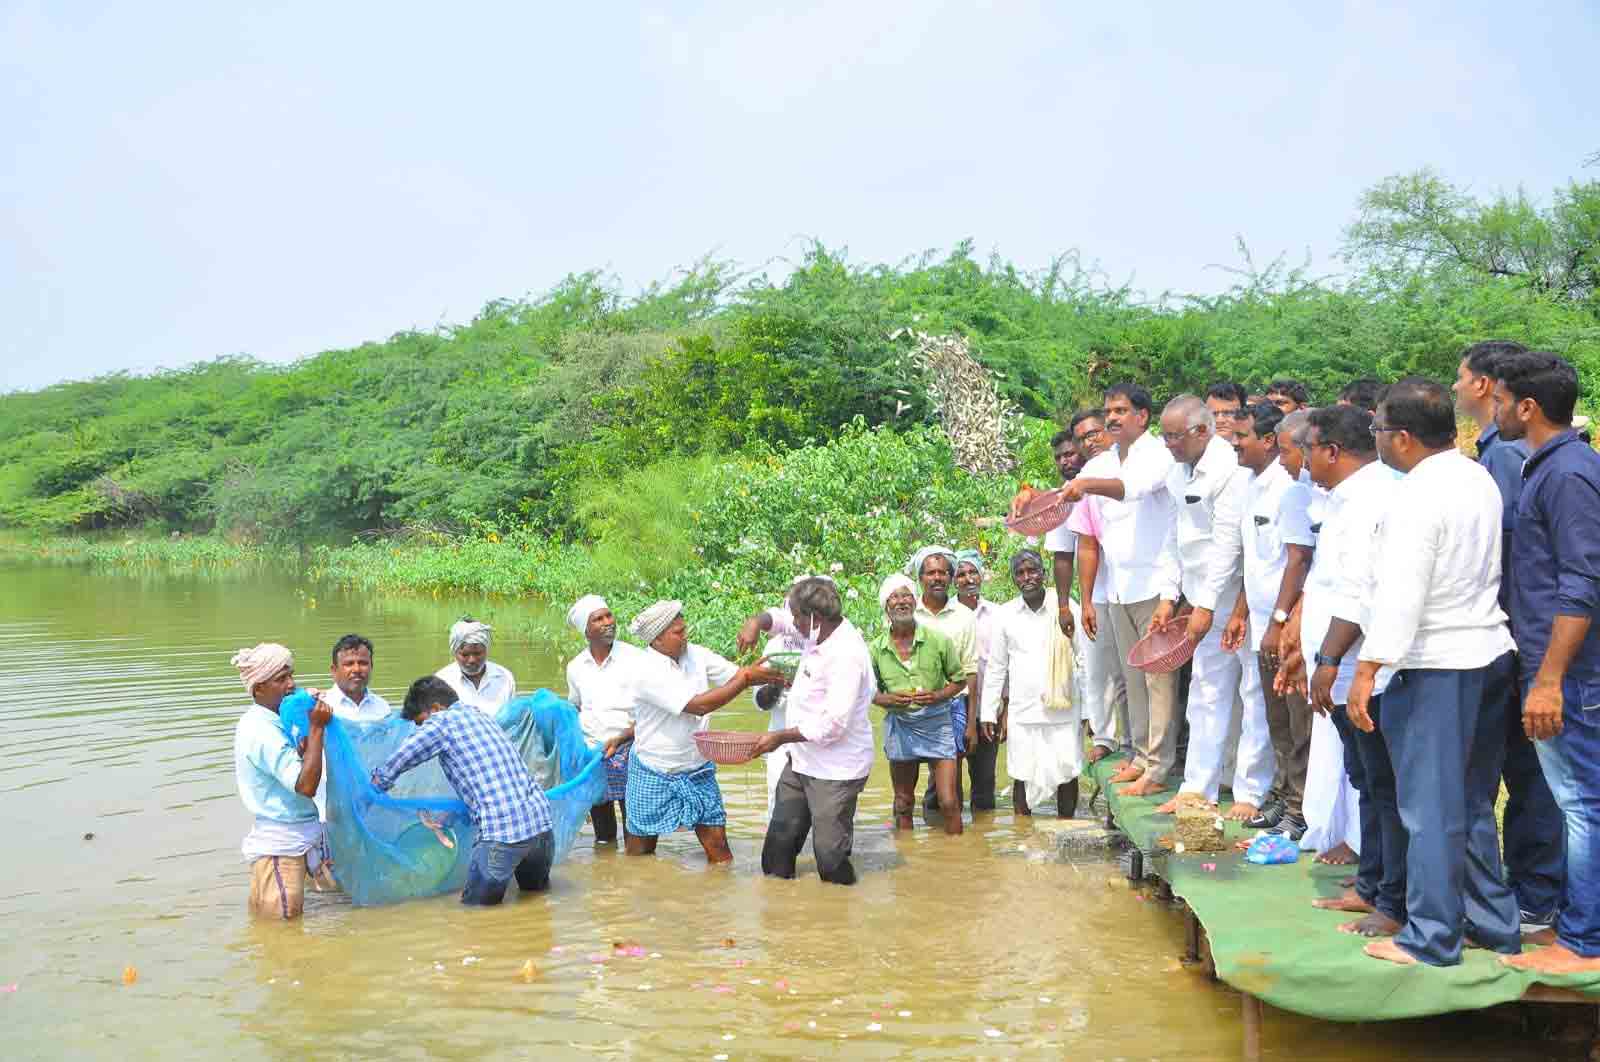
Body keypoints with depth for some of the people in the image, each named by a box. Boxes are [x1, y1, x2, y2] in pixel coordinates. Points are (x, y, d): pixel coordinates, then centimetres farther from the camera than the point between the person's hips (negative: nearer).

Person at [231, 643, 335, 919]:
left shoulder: (267, 723, 9)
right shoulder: (262, 732, -20)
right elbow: (306, 785, -26)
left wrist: (311, 725, -2)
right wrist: (316, 728, -22)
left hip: (292, 842, 10)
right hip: (279, 847, -10)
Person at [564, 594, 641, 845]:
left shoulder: (636, 658, -7)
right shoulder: (575, 667, 7)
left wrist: (619, 739, -17)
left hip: (627, 751, -4)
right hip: (591, 754, 4)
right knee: (603, 836, 13)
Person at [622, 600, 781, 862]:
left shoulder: (696, 654, -3)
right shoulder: (647, 671, -22)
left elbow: (735, 675, -1)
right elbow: (698, 705, -27)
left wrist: (774, 676, -20)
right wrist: (746, 679, -26)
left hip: (698, 770, 5)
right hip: (654, 774, -5)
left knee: (719, 849, 2)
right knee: (640, 853, 10)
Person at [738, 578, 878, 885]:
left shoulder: (845, 655, -25)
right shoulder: (819, 633, 4)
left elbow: (833, 725, -28)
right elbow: (778, 619, 21)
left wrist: (780, 738, -20)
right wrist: (756, 623, -3)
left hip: (835, 770, -10)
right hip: (802, 761, 10)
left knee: (830, 854, -4)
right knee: (780, 838, 17)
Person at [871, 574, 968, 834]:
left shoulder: (938, 640, -7)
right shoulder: (877, 649, -2)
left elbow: (959, 679, 4)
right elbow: (870, 692, 10)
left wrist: (938, 695, -15)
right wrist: (888, 700, -12)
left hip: (937, 724, -2)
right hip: (899, 727, 2)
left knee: (949, 803, -6)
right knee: (903, 803, 14)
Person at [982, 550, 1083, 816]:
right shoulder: (1006, 614, 6)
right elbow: (996, 667, 11)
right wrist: (989, 712, 7)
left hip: (1064, 708, -1)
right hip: (1023, 712, 1)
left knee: (1067, 773, 3)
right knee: (1022, 777, 4)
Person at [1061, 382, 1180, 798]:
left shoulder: (1159, 456, -5)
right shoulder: (1097, 467, 14)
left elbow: (1132, 486, -29)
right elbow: (1088, 540, 14)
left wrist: (1087, 485, -46)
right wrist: (1087, 600, 11)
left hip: (1155, 586, -7)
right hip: (1114, 590, 7)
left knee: (1158, 677, -4)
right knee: (1133, 677, 14)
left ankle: (1157, 769, -2)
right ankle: (1141, 756, 24)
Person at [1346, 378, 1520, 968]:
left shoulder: (1420, 498, -18)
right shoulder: (1480, 481, 9)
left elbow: (1400, 595, -22)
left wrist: (1366, 672, -20)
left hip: (1436, 668, -9)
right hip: (1491, 654, 9)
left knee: (1431, 807, 0)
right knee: (1473, 803, 18)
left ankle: (1431, 937, 7)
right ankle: (1493, 923, 25)